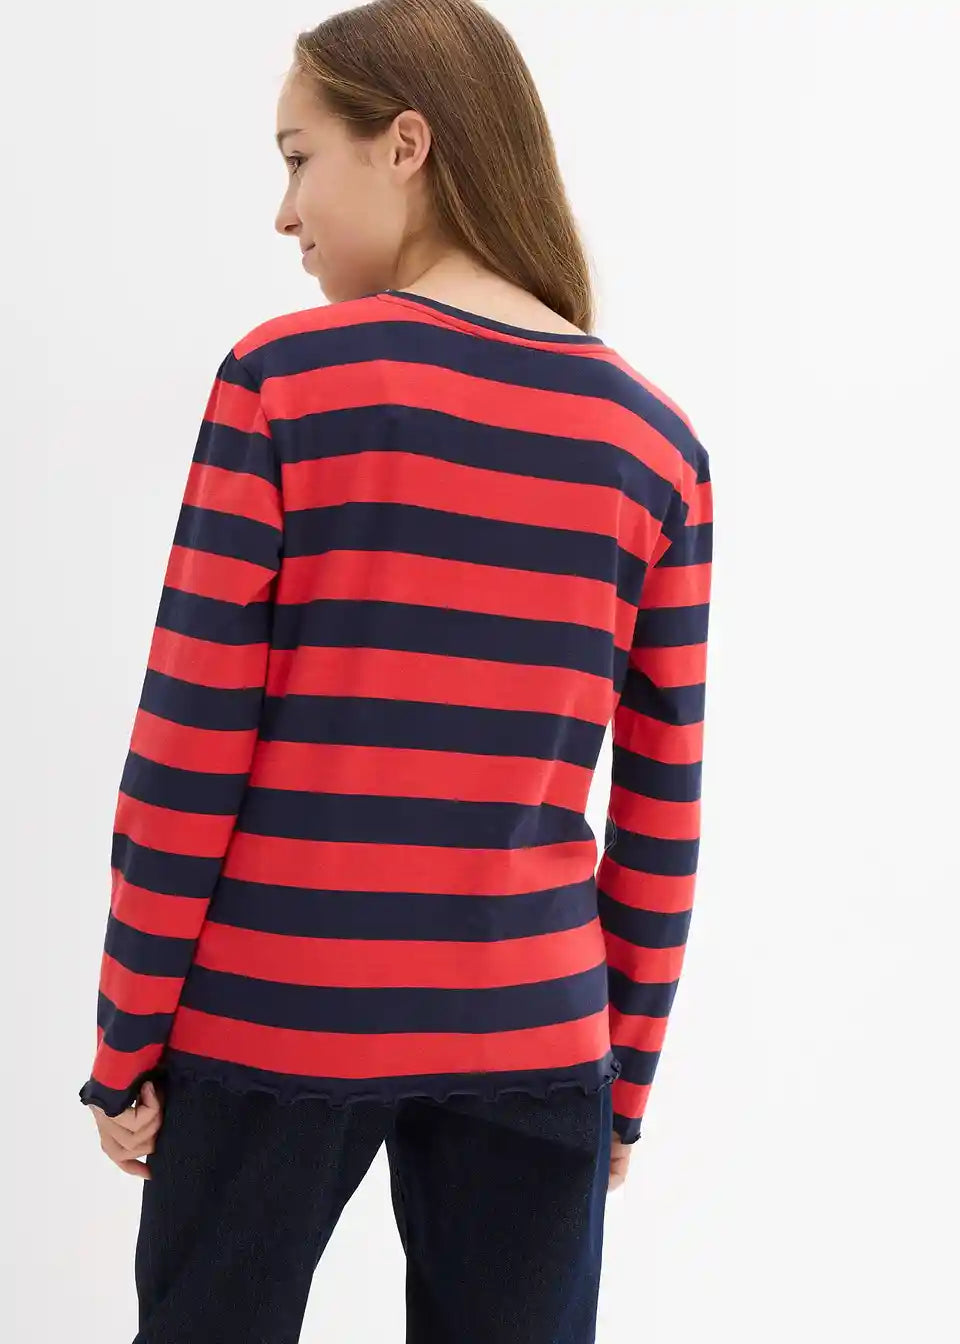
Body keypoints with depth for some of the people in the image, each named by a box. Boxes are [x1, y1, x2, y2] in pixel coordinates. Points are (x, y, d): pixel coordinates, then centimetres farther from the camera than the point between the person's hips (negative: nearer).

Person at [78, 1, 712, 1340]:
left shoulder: (284, 380, -8)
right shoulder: (658, 445, 1)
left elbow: (189, 747, -8)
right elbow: (661, 812, 2)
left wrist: (126, 1043, 1)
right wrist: (628, 1075, 12)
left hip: (270, 1019, -2)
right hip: (532, 1034, 3)